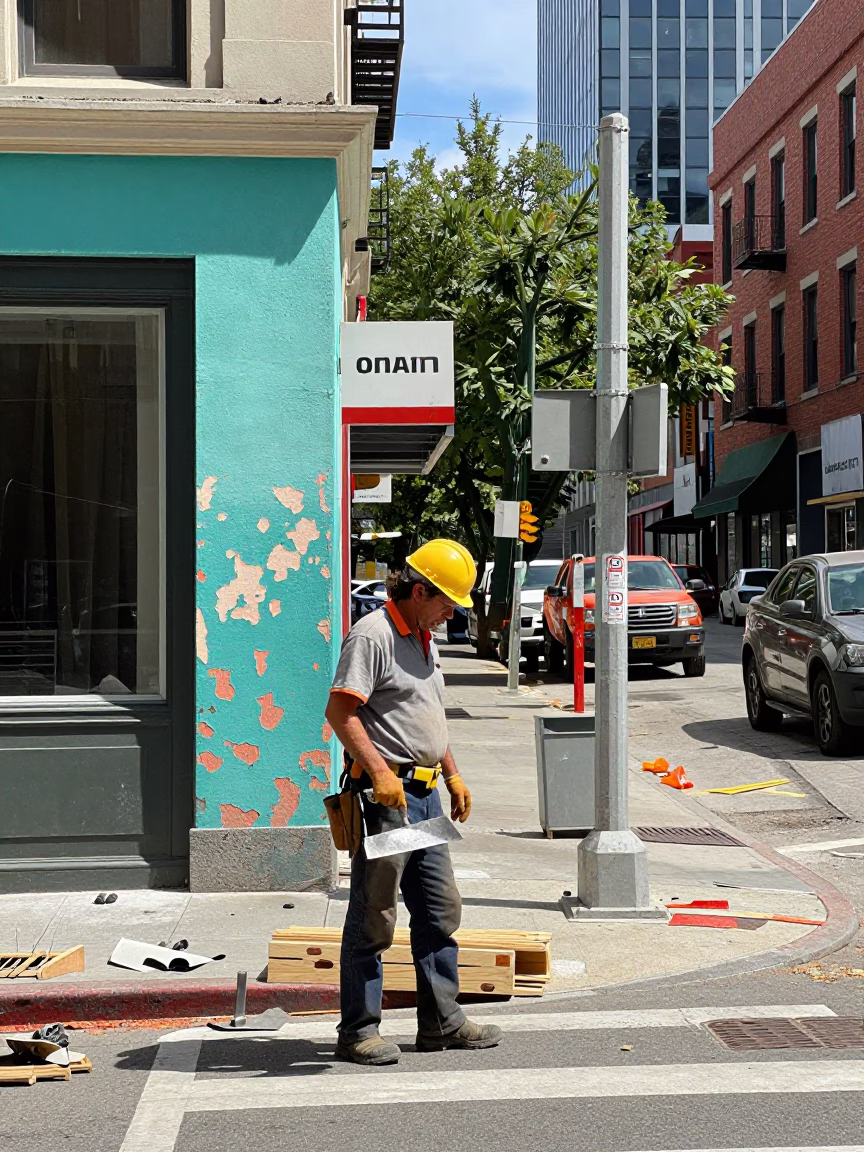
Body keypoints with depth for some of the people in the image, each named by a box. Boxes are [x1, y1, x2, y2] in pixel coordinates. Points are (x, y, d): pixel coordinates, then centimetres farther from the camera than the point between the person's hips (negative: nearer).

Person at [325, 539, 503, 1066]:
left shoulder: (426, 641, 18)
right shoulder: (372, 635, -12)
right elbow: (340, 711, -20)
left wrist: (452, 774, 22)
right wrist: (379, 771, -27)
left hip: (425, 793, 10)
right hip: (385, 792, -9)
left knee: (440, 911, 13)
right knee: (373, 917, -3)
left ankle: (441, 1020, 22)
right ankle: (359, 1031, 5)